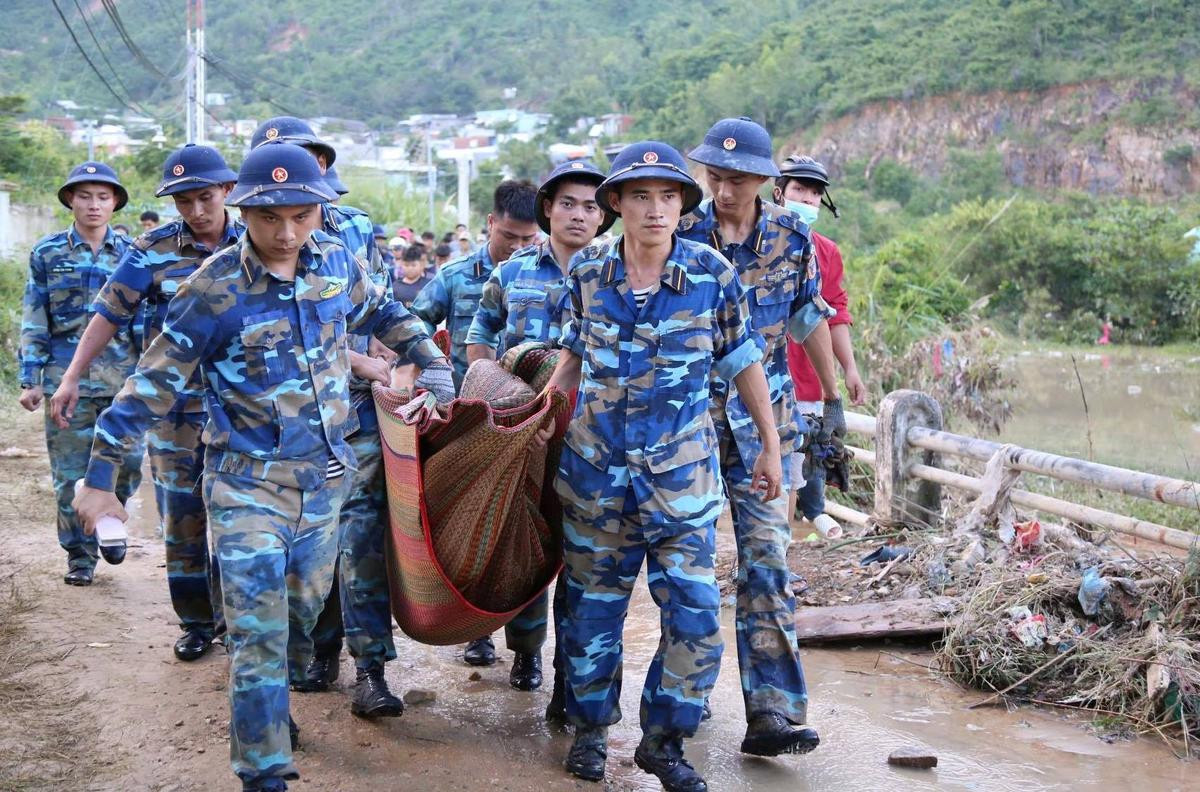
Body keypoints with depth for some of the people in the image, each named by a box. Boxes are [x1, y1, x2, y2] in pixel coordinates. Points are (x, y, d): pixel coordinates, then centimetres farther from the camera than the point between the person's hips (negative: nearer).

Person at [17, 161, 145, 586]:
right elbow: (33, 322, 4)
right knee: (71, 473, 3)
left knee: (128, 463, -2)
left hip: (123, 378, 1)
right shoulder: (47, 254, 4)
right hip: (67, 378, -1)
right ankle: (80, 554, 17)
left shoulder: (129, 253, 6)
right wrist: (30, 380, -1)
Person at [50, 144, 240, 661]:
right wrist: (71, 378, -6)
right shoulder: (153, 250, -2)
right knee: (182, 518, 6)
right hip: (175, 409, 0)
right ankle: (196, 622, 19)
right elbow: (110, 314, -1)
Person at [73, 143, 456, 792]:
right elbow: (152, 384, -12)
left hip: (326, 476, 5)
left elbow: (385, 314, 19)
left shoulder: (336, 263, -3)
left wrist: (434, 364, 11)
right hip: (248, 483, -5)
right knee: (259, 633, -6)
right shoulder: (214, 288, -16)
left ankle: (265, 705, 46)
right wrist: (100, 477, -10)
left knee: (303, 611, 19)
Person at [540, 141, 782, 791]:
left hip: (681, 470, -1)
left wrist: (772, 446, 4)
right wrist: (544, 411, 5)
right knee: (592, 607, 12)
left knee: (695, 616, -4)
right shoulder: (587, 271, -2)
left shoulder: (711, 273, -7)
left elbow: (743, 361, 1)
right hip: (595, 466, 1)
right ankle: (590, 729, 30)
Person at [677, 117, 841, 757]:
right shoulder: (681, 235, -5)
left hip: (764, 417, 0)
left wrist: (833, 398, 16)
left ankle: (773, 713, -9)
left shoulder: (791, 238, 0)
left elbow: (809, 319, 12)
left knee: (766, 558, -7)